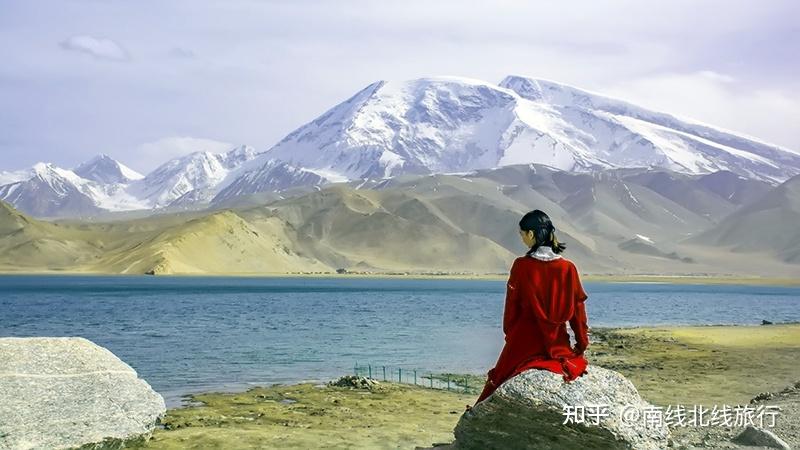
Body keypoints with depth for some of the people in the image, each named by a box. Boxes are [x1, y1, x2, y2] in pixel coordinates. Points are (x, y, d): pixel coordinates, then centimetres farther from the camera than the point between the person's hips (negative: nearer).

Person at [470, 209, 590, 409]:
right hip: (558, 344, 2)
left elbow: (512, 307, -4)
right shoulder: (568, 268, -5)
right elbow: (578, 309, 0)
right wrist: (582, 344, 9)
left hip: (525, 341, -2)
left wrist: (509, 334, 11)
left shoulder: (522, 266, -12)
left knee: (499, 377, 15)